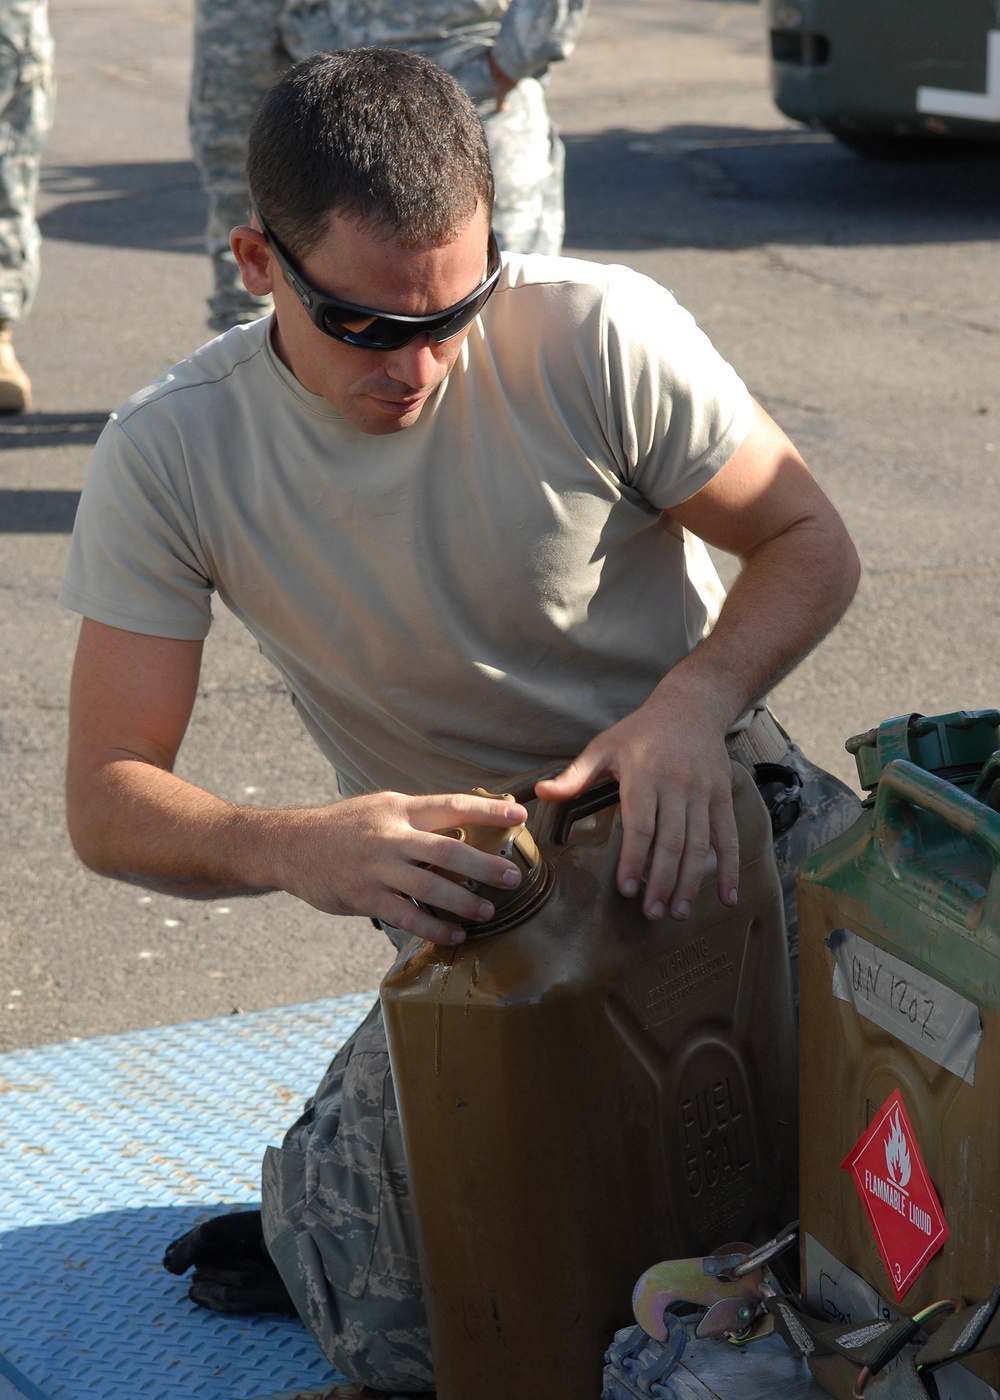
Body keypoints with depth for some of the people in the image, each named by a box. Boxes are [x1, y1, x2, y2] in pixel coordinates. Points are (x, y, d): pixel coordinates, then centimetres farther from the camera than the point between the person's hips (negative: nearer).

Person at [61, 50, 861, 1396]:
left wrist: (694, 701, -28)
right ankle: (324, 1213, 17)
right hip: (463, 878, -1)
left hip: (716, 804, 1)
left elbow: (810, 544, -6)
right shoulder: (169, 454, -15)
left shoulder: (598, 336, -17)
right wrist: (294, 848, -35)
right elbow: (107, 801, -13)